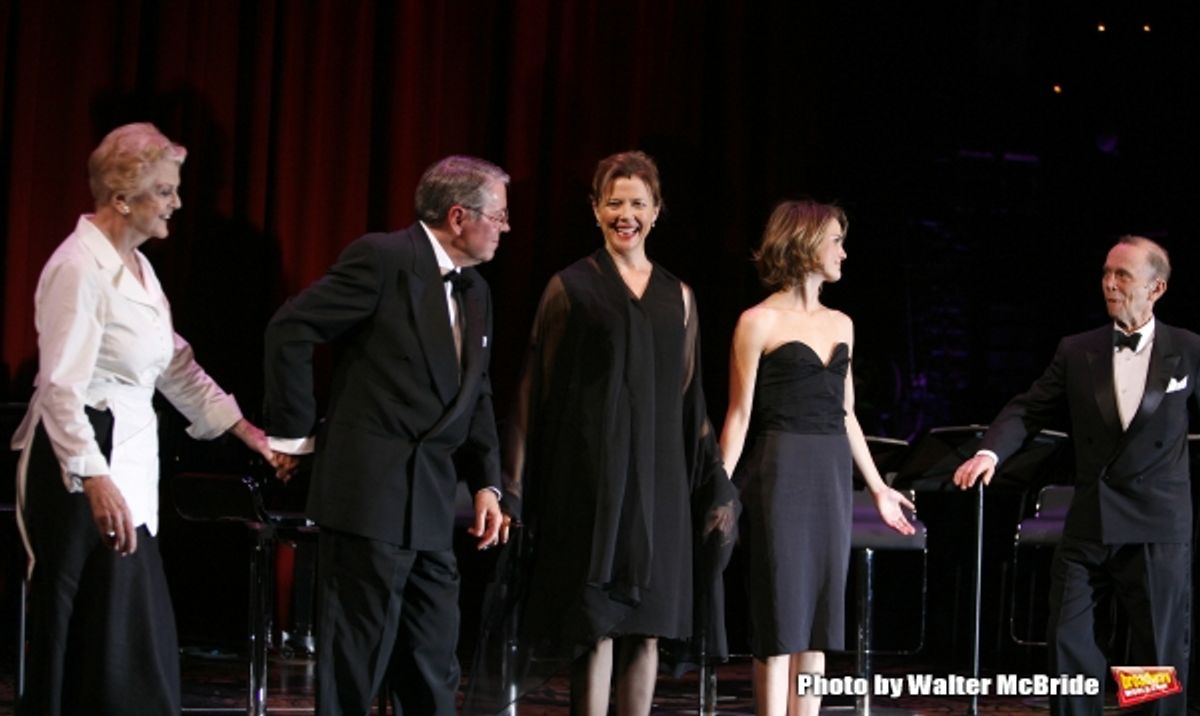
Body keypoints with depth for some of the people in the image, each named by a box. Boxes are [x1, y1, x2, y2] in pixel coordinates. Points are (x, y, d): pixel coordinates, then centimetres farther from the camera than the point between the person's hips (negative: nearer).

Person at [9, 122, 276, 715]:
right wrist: (96, 479, -31)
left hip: (129, 463, 9)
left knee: (139, 642, 10)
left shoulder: (136, 266, 13)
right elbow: (60, 388, -23)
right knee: (90, 639, -5)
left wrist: (241, 427, 19)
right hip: (82, 470, -9)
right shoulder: (79, 267, -16)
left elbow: (174, 365, 22)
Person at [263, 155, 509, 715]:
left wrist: (486, 483, 9)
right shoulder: (383, 258, -9)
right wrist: (294, 433, -9)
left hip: (432, 509, 8)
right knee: (353, 670, -3)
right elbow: (289, 330, -12)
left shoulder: (475, 293, 16)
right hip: (369, 495, -8)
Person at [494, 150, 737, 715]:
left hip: (658, 476, 4)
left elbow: (689, 396, 14)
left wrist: (715, 485, 10)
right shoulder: (571, 286, 1)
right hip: (590, 474, -4)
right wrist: (517, 487, -7)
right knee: (596, 630, -6)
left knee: (646, 630, 4)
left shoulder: (677, 296, 12)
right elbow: (535, 390, -1)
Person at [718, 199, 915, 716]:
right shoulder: (760, 321, -5)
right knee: (780, 614, -3)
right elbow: (740, 415, -6)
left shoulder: (841, 324, 13)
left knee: (818, 614, 6)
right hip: (779, 474, -6)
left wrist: (877, 487, 20)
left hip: (832, 476, 6)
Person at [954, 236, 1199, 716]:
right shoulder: (1077, 352, 5)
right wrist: (991, 451, -16)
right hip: (1088, 524, 2)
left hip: (1158, 525, -2)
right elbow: (1029, 409, 0)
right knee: (1069, 641, 2)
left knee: (1159, 653, 4)